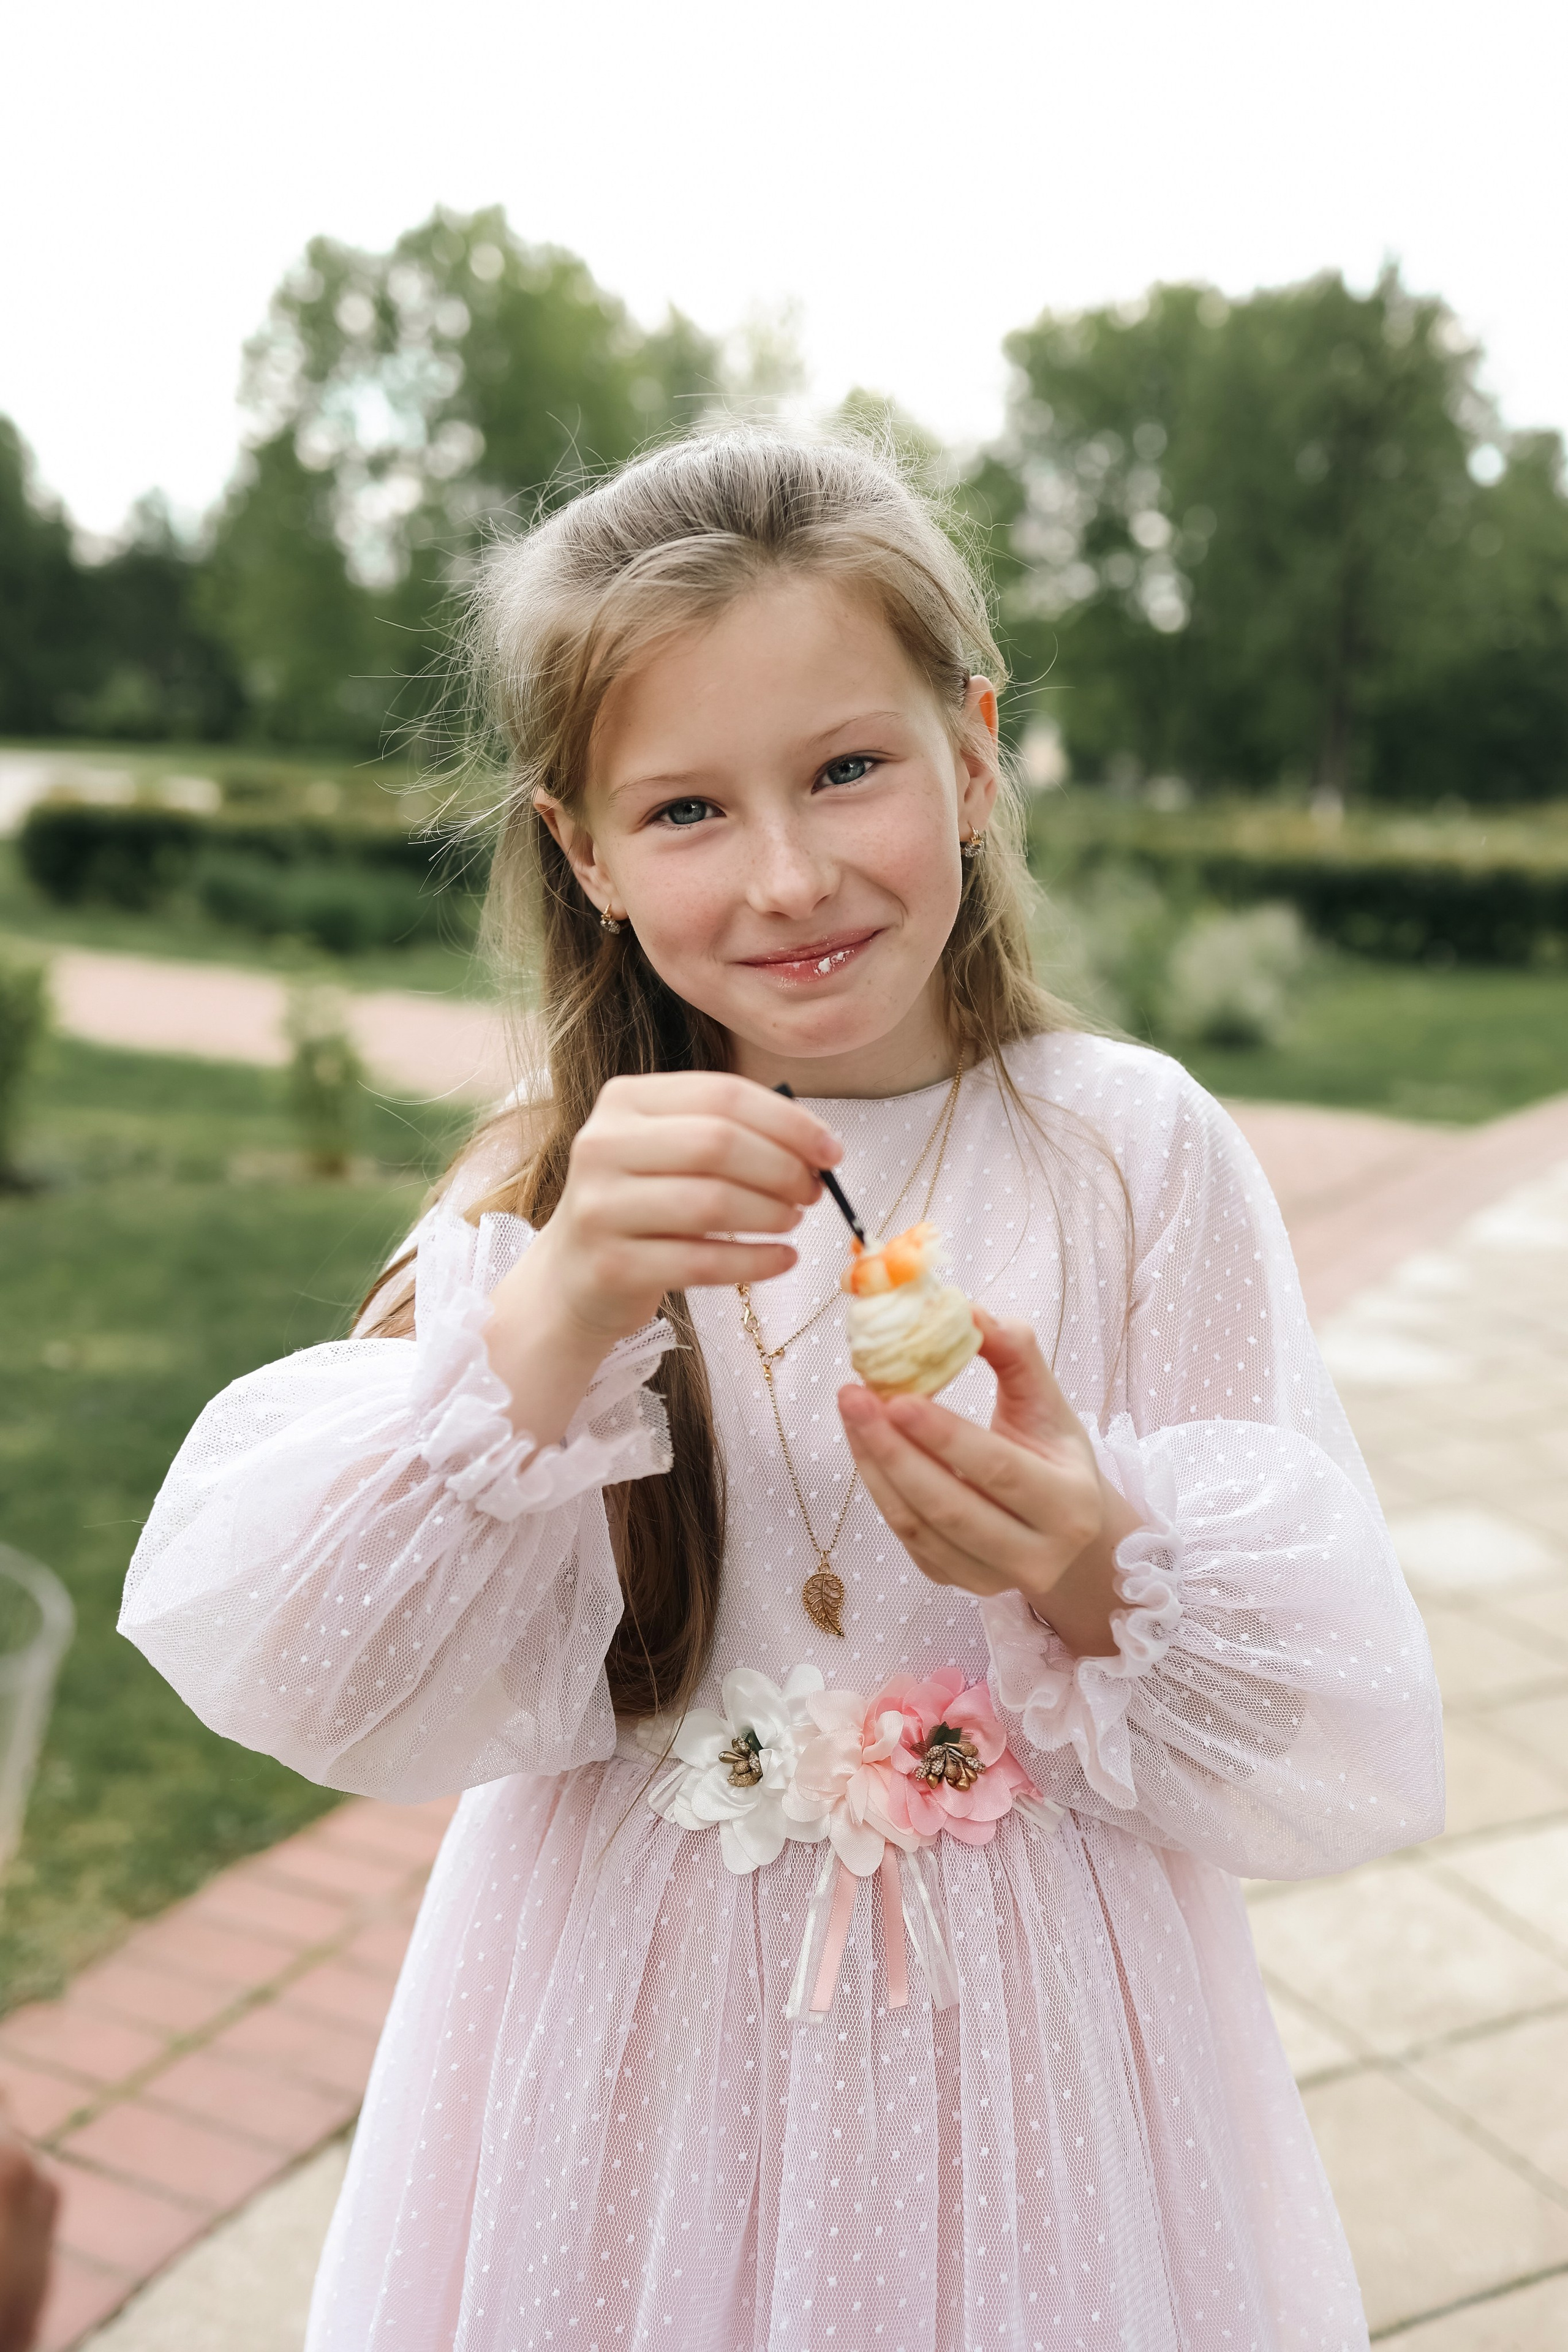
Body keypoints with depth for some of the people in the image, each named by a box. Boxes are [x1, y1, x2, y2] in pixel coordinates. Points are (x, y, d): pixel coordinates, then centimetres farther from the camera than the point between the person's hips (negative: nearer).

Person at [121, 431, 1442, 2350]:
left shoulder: (1133, 1151, -12)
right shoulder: (561, 1177, -7)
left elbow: (1348, 1745, -11)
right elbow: (299, 1673, -18)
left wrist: (1103, 1581, -30)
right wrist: (554, 1315, -31)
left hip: (1022, 2047, -1)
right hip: (630, 2046, 1)